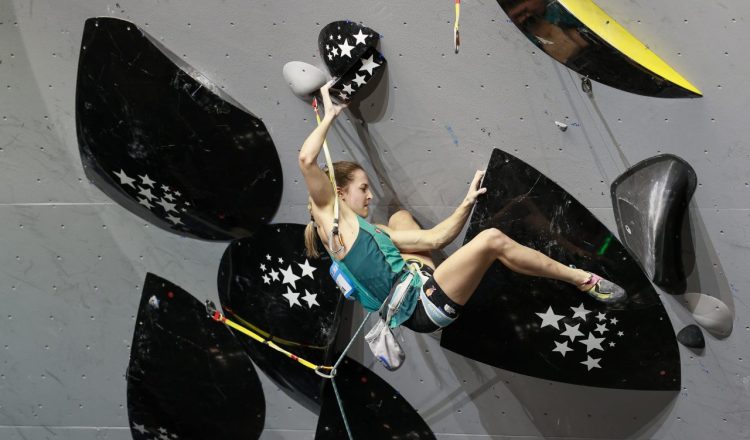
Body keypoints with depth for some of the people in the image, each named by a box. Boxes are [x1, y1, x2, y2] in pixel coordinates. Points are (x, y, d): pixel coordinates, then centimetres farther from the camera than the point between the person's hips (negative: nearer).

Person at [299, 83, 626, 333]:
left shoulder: (371, 229, 17)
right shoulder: (332, 216, -6)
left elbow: (434, 238, 12)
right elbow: (307, 159, -21)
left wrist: (467, 202, 5)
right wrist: (329, 115, -9)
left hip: (421, 290, 10)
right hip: (423, 306, -10)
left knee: (401, 218, 24)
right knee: (492, 240, -15)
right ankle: (583, 280, 2)